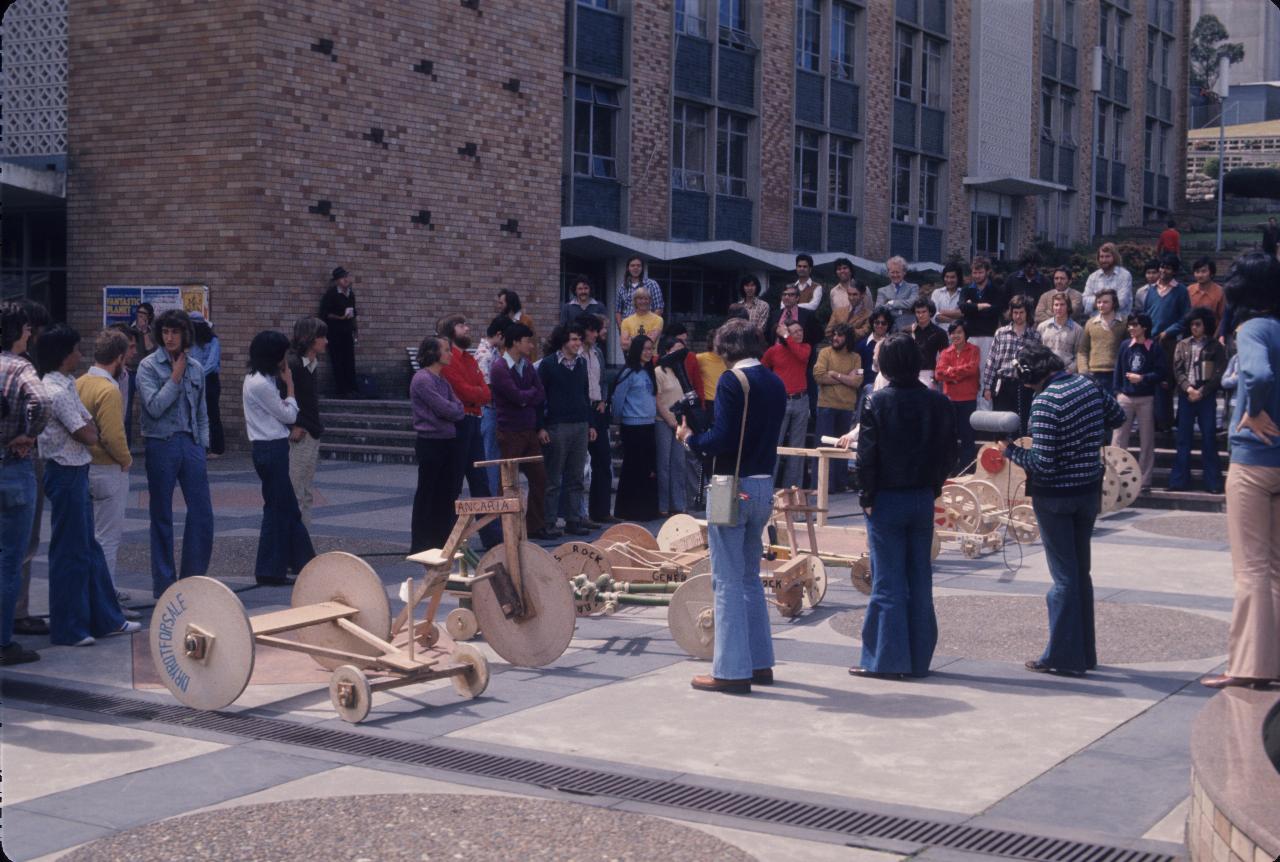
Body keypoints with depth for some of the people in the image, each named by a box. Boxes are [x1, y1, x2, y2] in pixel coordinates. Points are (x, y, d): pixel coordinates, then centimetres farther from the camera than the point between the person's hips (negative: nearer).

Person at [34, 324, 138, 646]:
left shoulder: (66, 386, 11)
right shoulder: (57, 392, -19)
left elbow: (90, 426, 12)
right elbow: (88, 436, -18)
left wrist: (87, 427, -7)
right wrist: (88, 428, 1)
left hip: (75, 472, 10)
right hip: (66, 474, -10)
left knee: (87, 547, 15)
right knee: (69, 552, -1)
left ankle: (105, 619, 25)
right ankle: (67, 628, 8)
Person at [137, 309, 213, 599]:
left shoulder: (196, 368, 10)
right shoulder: (149, 366, -4)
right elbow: (155, 407, -15)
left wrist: (202, 449, 9)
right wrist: (176, 377, -10)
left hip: (190, 444, 4)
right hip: (161, 444, -4)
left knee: (202, 513, 1)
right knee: (162, 517, 5)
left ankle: (194, 579, 13)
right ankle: (164, 585, 13)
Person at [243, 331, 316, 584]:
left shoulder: (258, 379, 12)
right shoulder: (261, 384, -19)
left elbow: (280, 411, 11)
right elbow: (289, 415, -12)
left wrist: (284, 384, 6)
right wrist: (289, 384, -3)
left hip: (269, 449, 10)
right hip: (271, 449, -10)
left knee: (288, 508, 17)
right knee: (276, 509, -2)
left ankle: (303, 560, 26)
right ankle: (269, 571, 6)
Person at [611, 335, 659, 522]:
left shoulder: (648, 373, 13)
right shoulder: (629, 373, -11)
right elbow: (618, 399, -9)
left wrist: (652, 415, 13)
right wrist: (621, 419, 2)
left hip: (649, 425, 7)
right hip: (633, 427, -7)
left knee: (650, 469, 9)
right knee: (633, 469, -2)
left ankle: (648, 509, 16)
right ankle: (628, 510, 6)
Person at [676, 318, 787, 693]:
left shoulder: (732, 381, -13)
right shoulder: (775, 384, 10)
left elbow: (722, 440, -20)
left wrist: (690, 437, -1)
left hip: (734, 487, -8)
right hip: (764, 485, 8)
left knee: (728, 581, -3)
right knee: (750, 577, 18)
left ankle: (731, 670, -1)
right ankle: (760, 662, 22)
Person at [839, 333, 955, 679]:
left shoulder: (878, 401, -12)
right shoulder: (938, 402, 0)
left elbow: (867, 455, -13)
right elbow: (949, 454, 4)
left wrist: (866, 498, -4)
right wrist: (932, 487, 13)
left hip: (887, 500, -4)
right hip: (923, 499, 4)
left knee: (888, 582, 1)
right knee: (919, 580, 10)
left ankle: (887, 660, 4)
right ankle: (919, 659, 16)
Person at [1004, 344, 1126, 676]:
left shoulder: (1045, 402, -21)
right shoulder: (1088, 385, 1)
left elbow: (1042, 462, -23)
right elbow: (1117, 415, 19)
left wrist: (1010, 450, -8)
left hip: (1055, 496, -7)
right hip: (1090, 490, 7)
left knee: (1064, 576, 0)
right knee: (1081, 571, 16)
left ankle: (1064, 656, 6)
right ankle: (1085, 653, 24)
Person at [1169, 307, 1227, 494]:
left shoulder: (1216, 346, 4)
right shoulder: (1182, 345, 11)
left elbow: (1219, 373, -2)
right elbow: (1178, 370, 4)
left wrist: (1201, 392, -10)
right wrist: (1189, 389, -11)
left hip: (1207, 397, -2)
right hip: (1186, 396, 2)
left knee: (1209, 438, -2)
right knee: (1183, 438, 4)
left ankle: (1213, 482, 0)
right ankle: (1179, 480, 6)